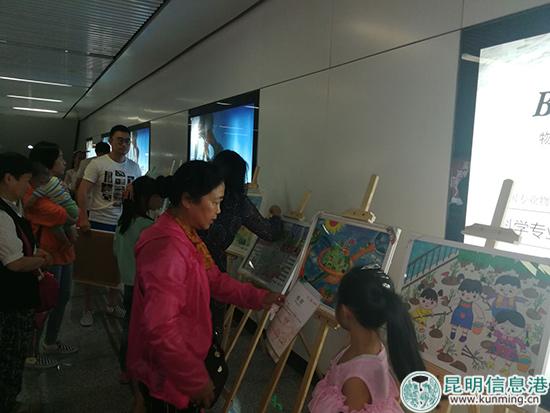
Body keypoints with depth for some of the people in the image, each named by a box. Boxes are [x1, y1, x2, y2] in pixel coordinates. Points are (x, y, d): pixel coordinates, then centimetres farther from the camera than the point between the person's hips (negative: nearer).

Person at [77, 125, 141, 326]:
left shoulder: (134, 168, 6)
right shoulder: (97, 164, -7)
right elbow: (83, 191, -10)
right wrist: (83, 218, -19)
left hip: (124, 224, 4)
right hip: (99, 222, -4)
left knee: (118, 265, 12)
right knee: (93, 264, 7)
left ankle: (113, 304, 30)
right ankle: (87, 308, 21)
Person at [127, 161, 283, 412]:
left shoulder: (186, 236, 2)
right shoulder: (167, 249, -30)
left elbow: (214, 279, 10)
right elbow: (160, 328, -31)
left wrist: (258, 297, 4)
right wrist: (196, 380, -24)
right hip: (166, 374, -9)